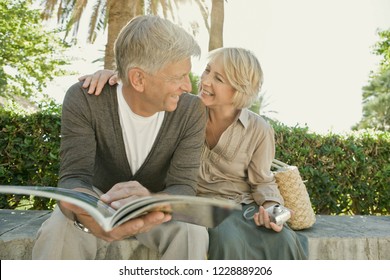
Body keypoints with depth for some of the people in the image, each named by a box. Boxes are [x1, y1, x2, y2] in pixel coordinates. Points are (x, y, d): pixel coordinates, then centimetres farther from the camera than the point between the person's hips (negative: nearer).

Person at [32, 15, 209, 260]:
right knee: (58, 233, -32)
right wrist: (85, 214, -55)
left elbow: (183, 187, -24)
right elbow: (74, 177, -29)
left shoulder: (191, 111, -20)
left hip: (158, 205, 1)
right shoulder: (84, 100, -23)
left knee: (193, 234, -31)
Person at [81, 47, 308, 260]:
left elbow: (262, 182, 5)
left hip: (240, 206, 1)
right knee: (229, 241, -34)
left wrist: (272, 207, -16)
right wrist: (114, 74, -20)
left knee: (284, 243, -29)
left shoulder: (259, 130, -5)